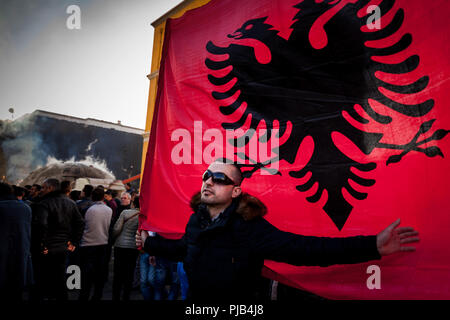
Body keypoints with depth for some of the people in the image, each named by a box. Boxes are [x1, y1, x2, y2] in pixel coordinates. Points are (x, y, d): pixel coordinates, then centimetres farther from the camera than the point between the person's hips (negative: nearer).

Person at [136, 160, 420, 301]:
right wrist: (150, 244, 23)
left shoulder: (250, 228, -27)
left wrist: (371, 246, -48)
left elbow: (303, 248, -38)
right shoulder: (197, 220, -7)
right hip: (196, 298, 6)